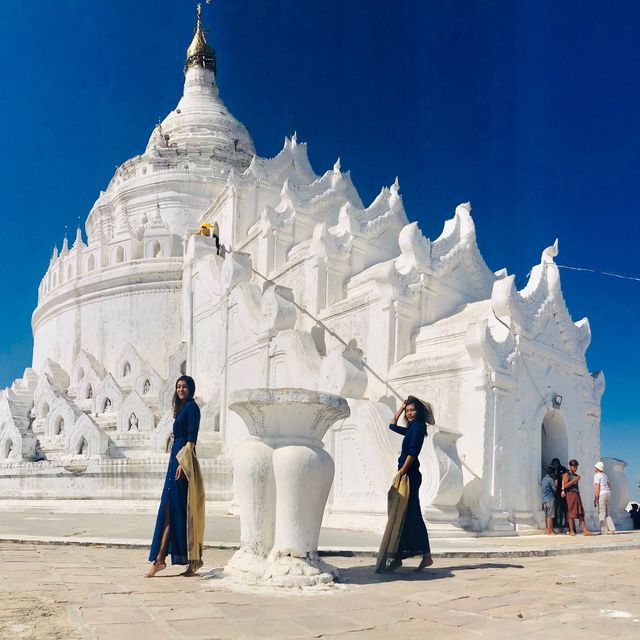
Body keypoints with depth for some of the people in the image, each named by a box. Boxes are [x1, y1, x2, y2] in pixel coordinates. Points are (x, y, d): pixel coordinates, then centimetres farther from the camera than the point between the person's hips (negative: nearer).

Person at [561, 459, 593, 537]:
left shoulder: (576, 475, 21)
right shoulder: (567, 474, 1)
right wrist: (574, 480, -14)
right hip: (571, 494, -7)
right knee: (572, 513, -6)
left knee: (581, 513, -1)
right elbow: (565, 485, -10)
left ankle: (585, 530, -7)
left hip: (577, 494, 7)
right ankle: (571, 531, -2)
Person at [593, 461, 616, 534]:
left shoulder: (596, 475, -8)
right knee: (608, 514, 11)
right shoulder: (604, 475, 17)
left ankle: (604, 531, -5)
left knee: (602, 514, -4)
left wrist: (596, 498, -14)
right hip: (608, 493, 8)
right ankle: (612, 529, 3)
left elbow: (597, 487, -15)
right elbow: (608, 486, 19)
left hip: (601, 495, -8)